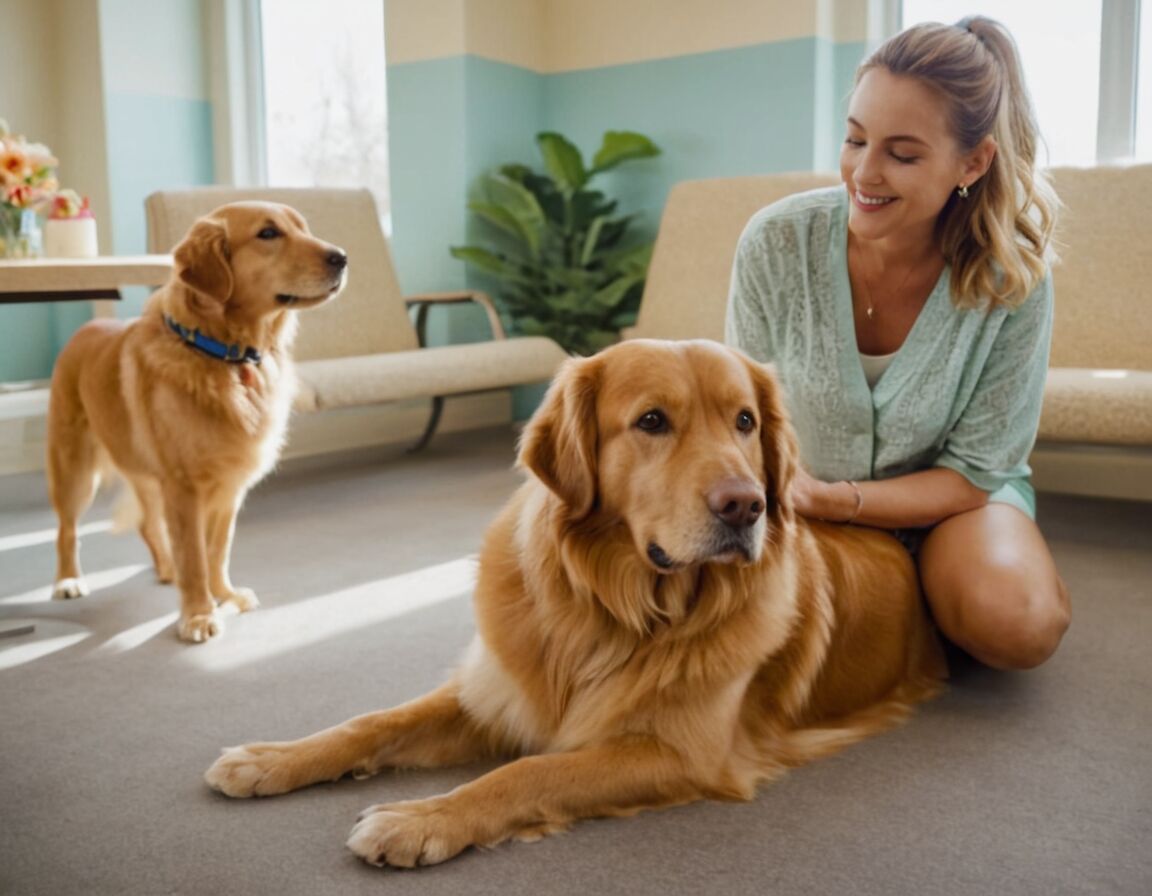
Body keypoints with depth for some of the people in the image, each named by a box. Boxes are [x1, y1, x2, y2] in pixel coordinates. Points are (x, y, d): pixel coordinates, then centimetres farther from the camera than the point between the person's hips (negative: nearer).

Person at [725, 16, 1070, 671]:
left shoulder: (1014, 281, -20)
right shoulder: (776, 242, -19)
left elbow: (975, 470, -15)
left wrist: (844, 501, -32)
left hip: (947, 495, -1)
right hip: (801, 490, 2)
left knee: (1020, 621, -31)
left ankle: (922, 588, 6)